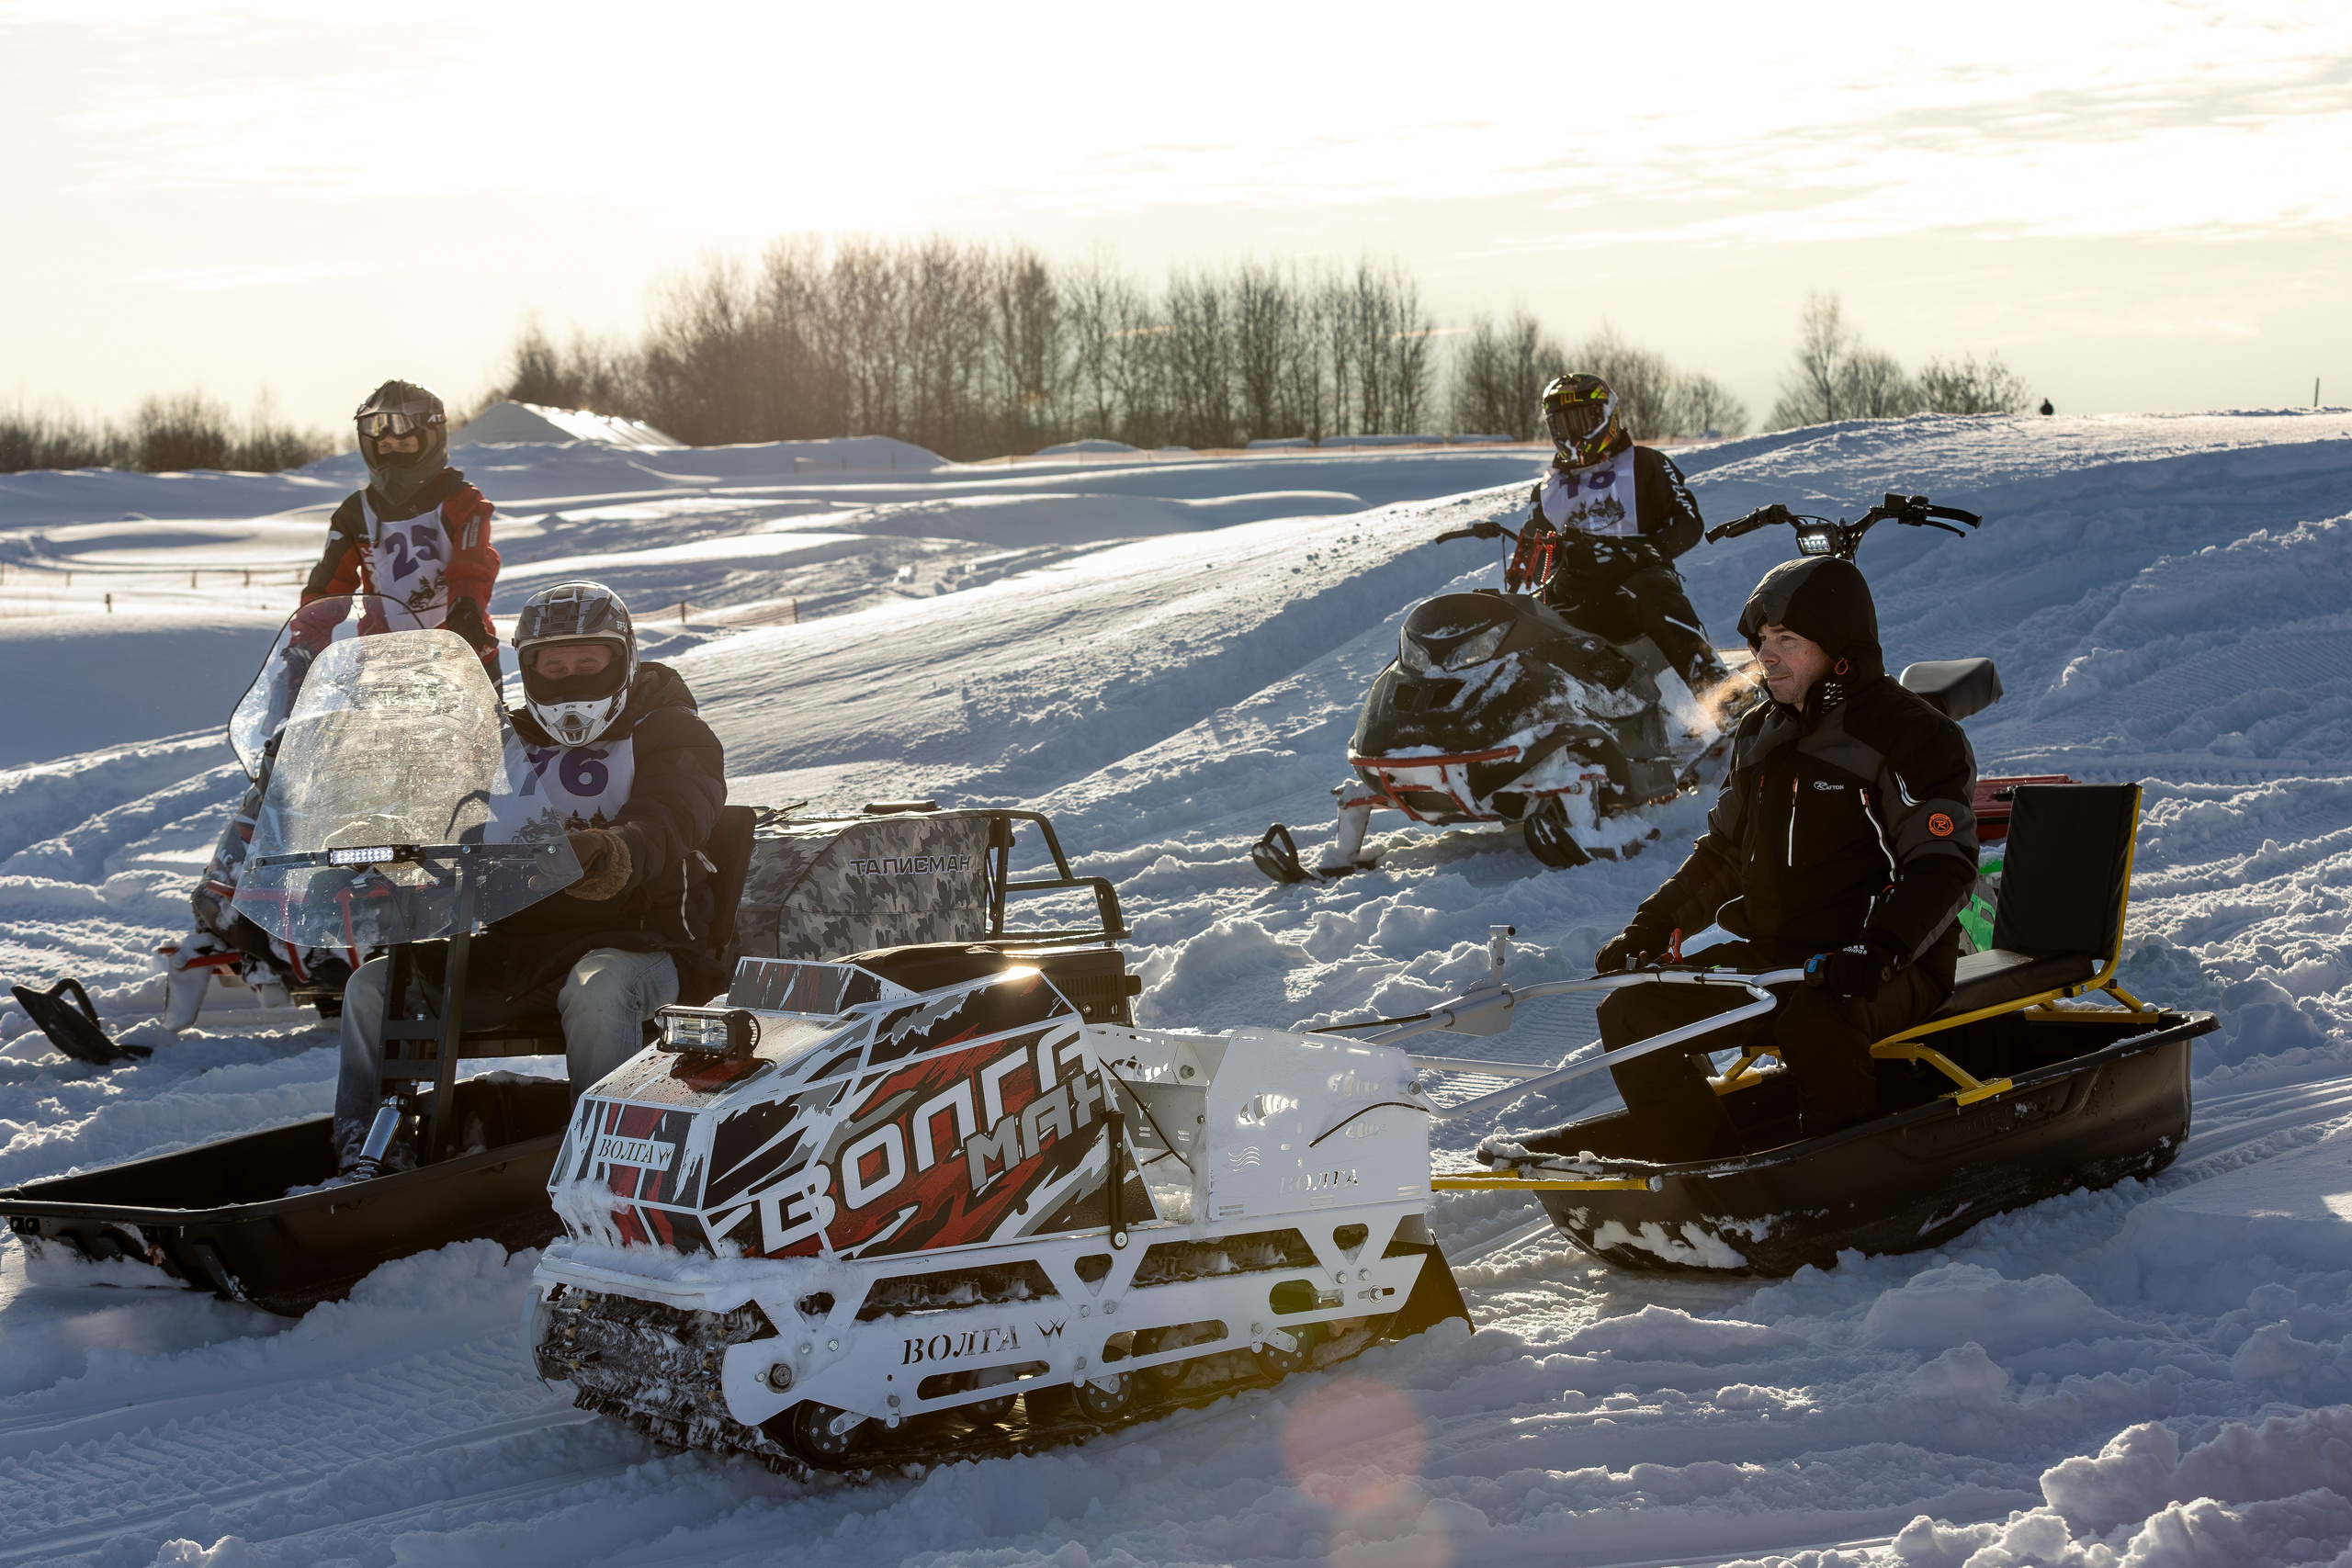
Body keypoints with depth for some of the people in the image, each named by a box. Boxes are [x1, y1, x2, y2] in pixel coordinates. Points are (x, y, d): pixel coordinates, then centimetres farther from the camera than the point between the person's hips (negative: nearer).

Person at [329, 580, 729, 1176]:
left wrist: (609, 855, -42)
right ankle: (364, 1156, -15)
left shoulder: (671, 734, 2)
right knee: (374, 984, -10)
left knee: (595, 992, -40)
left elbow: (667, 821, -18)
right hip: (516, 941, 6)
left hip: (638, 939, -5)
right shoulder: (510, 742, 19)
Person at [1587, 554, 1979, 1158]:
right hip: (1768, 956, 7)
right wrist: (1650, 927, 11)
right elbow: (1722, 852, 23)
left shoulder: (1912, 736, -8)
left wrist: (1879, 949, -32)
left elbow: (1942, 865, -16)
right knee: (1630, 1012, -7)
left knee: (1817, 1029, -39)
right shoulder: (1759, 734, 15)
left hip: (1887, 967, -7)